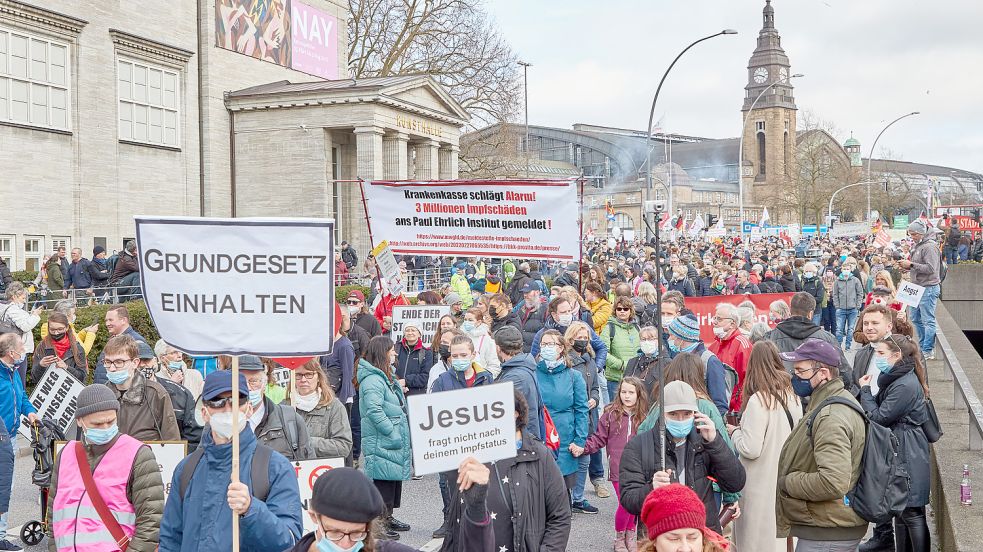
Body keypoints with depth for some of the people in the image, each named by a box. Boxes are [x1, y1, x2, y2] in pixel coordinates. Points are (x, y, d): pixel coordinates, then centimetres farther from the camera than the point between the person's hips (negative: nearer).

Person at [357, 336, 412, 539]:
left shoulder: (386, 377, 17)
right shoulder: (372, 380, -18)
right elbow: (374, 410, -27)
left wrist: (403, 433, 21)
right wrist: (392, 432, -24)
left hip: (395, 442, 10)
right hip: (381, 444, -10)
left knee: (395, 478, 17)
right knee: (383, 480, -6)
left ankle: (388, 518, 28)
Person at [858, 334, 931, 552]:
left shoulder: (906, 385, -20)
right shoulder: (895, 378, 12)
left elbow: (878, 418, -17)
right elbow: (882, 409, 15)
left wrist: (865, 390, -5)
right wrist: (867, 391, 1)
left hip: (907, 456, -10)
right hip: (897, 452, 10)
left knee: (911, 513, -5)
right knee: (900, 510, 16)